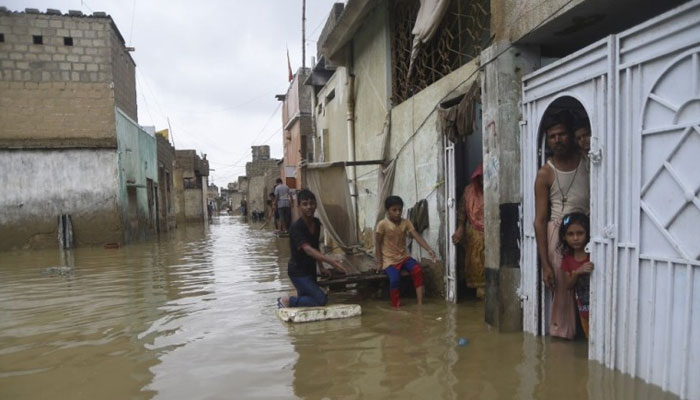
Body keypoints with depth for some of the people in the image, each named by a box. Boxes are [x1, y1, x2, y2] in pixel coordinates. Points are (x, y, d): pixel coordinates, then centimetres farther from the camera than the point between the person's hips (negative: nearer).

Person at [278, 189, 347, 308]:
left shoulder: (316, 223, 0)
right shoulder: (296, 227, -24)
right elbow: (307, 249, -36)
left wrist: (321, 267, 11)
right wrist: (330, 260, -46)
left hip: (310, 269, 8)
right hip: (298, 271, -8)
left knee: (306, 299, 17)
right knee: (321, 299, -12)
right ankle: (287, 301, 0)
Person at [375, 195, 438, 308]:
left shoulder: (406, 223, -2)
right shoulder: (382, 225, -13)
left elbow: (417, 236, -12)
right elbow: (377, 244, -7)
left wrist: (429, 250, -25)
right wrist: (379, 262, -10)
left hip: (403, 256, 4)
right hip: (389, 259, -4)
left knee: (417, 270, -22)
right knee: (395, 279, -29)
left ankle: (420, 303, -16)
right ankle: (397, 306, -7)